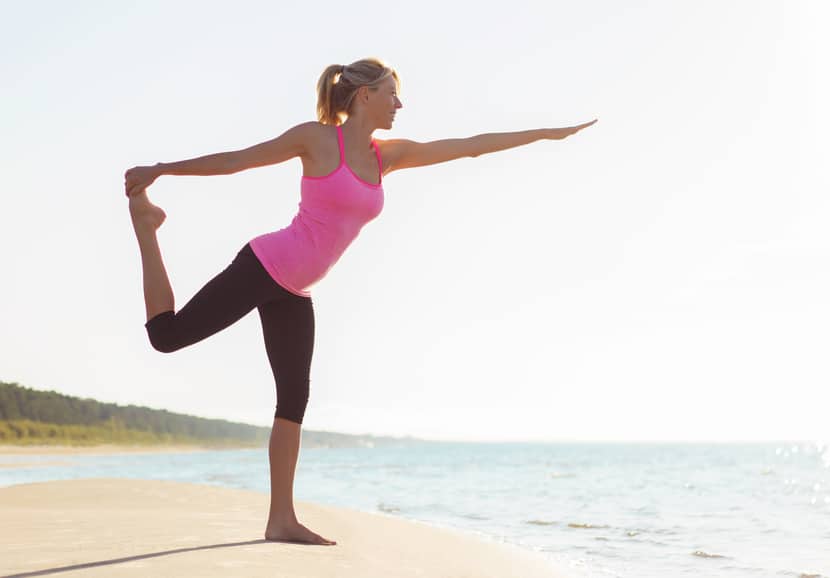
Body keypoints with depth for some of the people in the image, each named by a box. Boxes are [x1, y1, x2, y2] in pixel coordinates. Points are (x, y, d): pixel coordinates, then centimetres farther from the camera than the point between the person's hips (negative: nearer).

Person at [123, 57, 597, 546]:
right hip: (263, 268, -6)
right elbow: (237, 160, -3)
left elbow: (468, 146, 13)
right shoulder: (316, 138, -7)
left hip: (294, 292, 7)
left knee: (294, 398, 5)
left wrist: (546, 133, 16)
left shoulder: (388, 155, 10)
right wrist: (161, 169, -2)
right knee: (167, 334, -8)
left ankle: (282, 520, 10)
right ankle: (145, 221, 16)